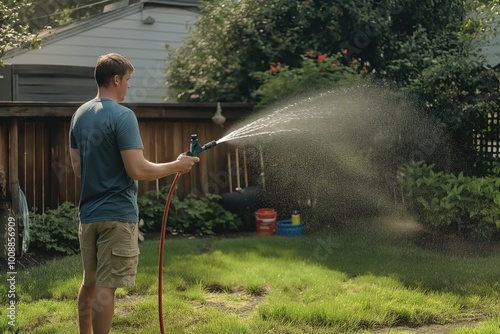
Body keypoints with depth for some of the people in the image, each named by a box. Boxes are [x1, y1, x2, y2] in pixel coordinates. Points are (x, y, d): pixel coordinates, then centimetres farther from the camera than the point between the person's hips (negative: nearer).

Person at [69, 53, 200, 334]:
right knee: (105, 287, -2)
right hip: (117, 215, -8)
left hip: (88, 212, 8)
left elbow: (78, 168, 14)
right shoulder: (122, 116, -15)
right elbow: (137, 170, -21)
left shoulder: (80, 115, 9)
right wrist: (176, 166, -9)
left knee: (90, 282, 19)